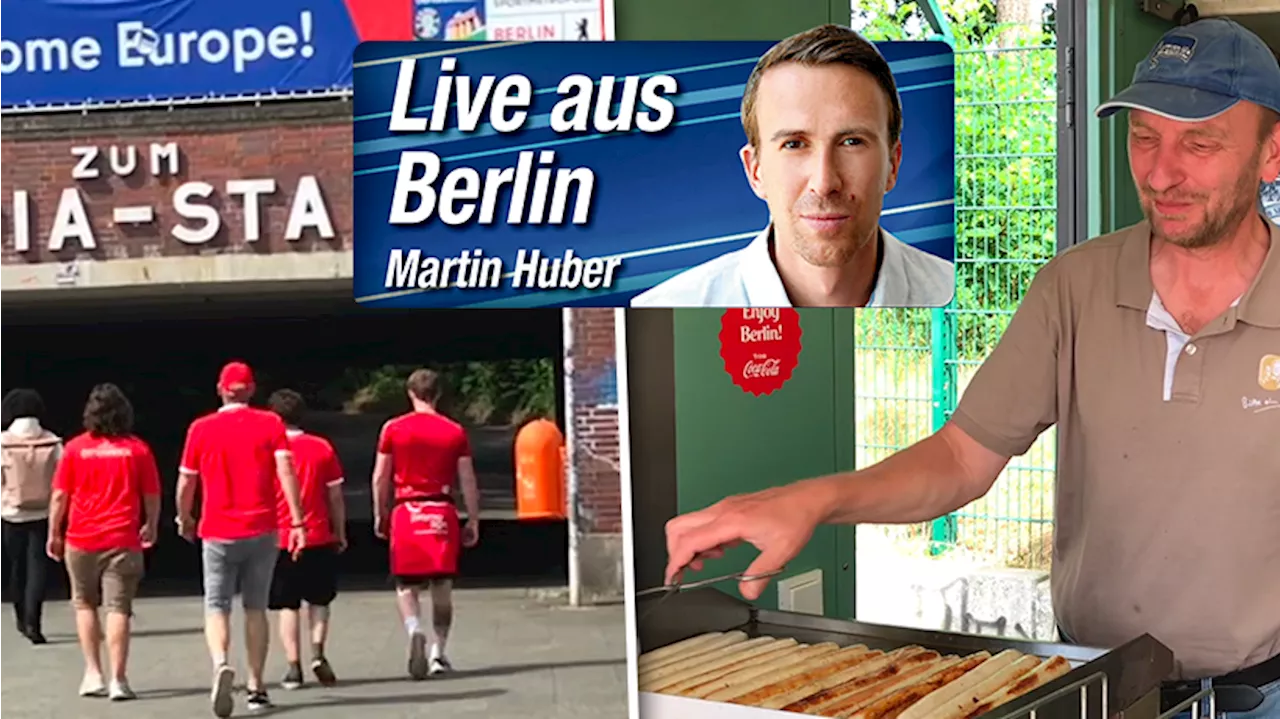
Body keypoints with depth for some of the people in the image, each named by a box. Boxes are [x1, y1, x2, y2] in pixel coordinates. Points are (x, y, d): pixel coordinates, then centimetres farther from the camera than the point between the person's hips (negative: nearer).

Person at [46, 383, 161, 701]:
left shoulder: (76, 448, -1)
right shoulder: (137, 448, 0)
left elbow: (60, 495, 0)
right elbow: (152, 496, 3)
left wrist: (54, 534, 11)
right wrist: (151, 527, 20)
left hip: (81, 539, 1)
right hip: (122, 540, -1)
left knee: (84, 604, 17)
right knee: (118, 609, 0)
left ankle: (93, 674, 16)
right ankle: (118, 680, -5)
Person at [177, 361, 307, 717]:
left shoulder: (201, 428, 3)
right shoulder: (270, 423, 1)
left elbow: (185, 482, 7)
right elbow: (286, 471, -9)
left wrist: (184, 520, 24)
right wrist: (297, 520, -10)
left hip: (217, 532, -1)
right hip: (261, 530, 1)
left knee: (216, 607, 4)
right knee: (256, 608, 12)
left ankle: (221, 664, -23)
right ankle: (256, 687, 14)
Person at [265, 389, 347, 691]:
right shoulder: (323, 448, 1)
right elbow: (335, 497, 3)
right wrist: (340, 533, 13)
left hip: (280, 539, -1)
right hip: (319, 537, 1)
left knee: (287, 606, 7)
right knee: (319, 600, 16)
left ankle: (294, 667, 1)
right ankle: (318, 653, -3)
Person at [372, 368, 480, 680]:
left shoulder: (393, 428, 1)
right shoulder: (455, 432, 3)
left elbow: (380, 477, 3)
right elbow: (468, 481, 3)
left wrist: (379, 514, 14)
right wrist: (473, 521, 10)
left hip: (406, 511, -1)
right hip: (443, 512, 1)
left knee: (406, 585, 7)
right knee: (442, 587, 11)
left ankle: (415, 631, -21)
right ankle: (438, 653, 13)